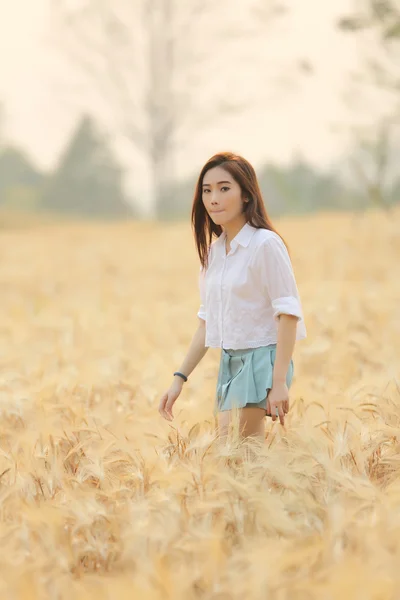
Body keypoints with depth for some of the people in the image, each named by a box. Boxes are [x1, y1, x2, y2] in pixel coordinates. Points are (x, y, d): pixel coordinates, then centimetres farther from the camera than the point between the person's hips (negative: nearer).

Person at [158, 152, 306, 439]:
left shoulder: (266, 244, -12)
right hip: (230, 361, 8)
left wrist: (280, 382, -20)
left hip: (262, 358, -8)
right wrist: (180, 379, 14)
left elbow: (288, 313, -15)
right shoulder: (214, 250, 11)